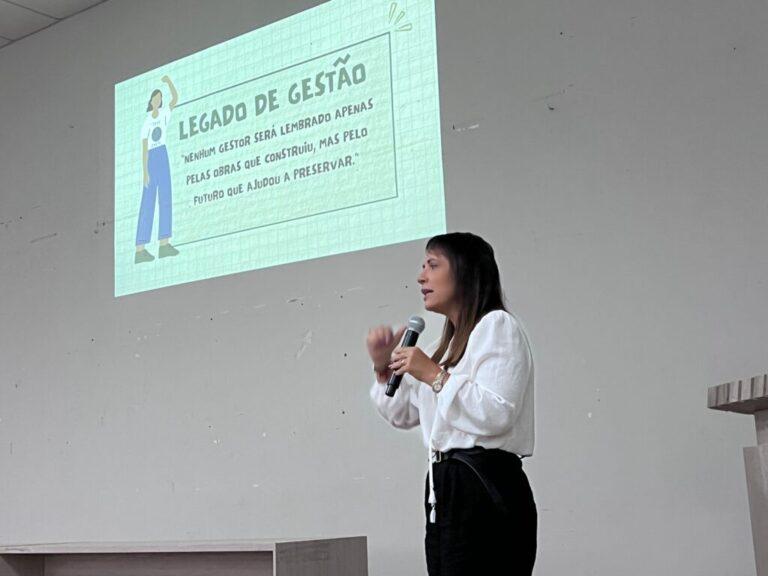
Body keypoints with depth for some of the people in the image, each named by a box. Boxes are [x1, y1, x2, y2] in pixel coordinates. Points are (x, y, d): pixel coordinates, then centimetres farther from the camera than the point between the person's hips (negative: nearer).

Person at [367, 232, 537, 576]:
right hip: (446, 489, 9)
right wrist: (384, 368, 12)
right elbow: (403, 415, 27)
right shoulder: (448, 343, 23)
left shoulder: (497, 325, -5)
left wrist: (434, 376, -14)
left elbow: (496, 415, -19)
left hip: (485, 491, -9)